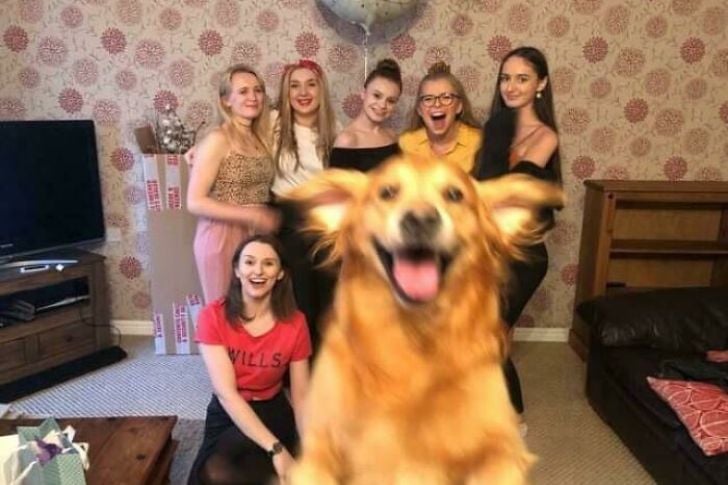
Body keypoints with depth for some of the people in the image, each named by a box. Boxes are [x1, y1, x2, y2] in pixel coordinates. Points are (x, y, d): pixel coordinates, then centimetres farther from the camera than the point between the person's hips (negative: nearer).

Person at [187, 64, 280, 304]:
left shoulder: (261, 138, 8)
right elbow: (195, 202, -15)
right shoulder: (218, 139, -11)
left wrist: (269, 217, 0)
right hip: (223, 237, -6)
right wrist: (252, 216, -19)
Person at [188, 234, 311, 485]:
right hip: (227, 414, 1)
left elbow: (301, 396, -7)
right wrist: (276, 449, -29)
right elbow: (226, 392, -21)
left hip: (272, 413, -1)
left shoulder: (294, 322, -11)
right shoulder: (213, 316, -15)